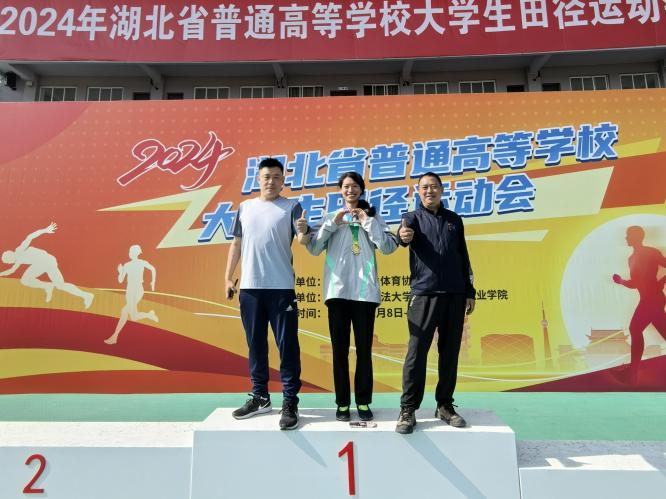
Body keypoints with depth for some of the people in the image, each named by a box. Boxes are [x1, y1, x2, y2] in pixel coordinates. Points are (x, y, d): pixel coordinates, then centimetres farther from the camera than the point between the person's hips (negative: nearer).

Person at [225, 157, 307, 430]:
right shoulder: (245, 208, 14)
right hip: (249, 287, 4)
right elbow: (236, 244, 16)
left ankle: (290, 402, 9)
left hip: (281, 287, -4)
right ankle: (259, 397, 26)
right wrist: (227, 278, 12)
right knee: (255, 344, 12)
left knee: (287, 344, 0)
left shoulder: (292, 207, 3)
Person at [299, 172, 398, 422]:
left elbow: (389, 247, -4)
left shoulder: (373, 217, 10)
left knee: (364, 349, 5)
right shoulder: (331, 217, 12)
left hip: (365, 291, 0)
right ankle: (342, 402, 16)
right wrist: (332, 224, -7)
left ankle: (363, 402, 17)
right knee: (339, 349, 5)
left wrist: (368, 222, -6)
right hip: (337, 290, 1)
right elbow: (314, 249, 1)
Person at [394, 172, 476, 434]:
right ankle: (408, 410, 4)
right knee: (417, 353, -4)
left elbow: (464, 257, 16)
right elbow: (404, 235, -18)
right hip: (424, 294, -3)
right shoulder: (413, 217, 5)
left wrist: (469, 291, 12)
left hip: (455, 295, 4)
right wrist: (403, 236, -43)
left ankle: (445, 405, 21)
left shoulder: (454, 220, 15)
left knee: (450, 352, 8)